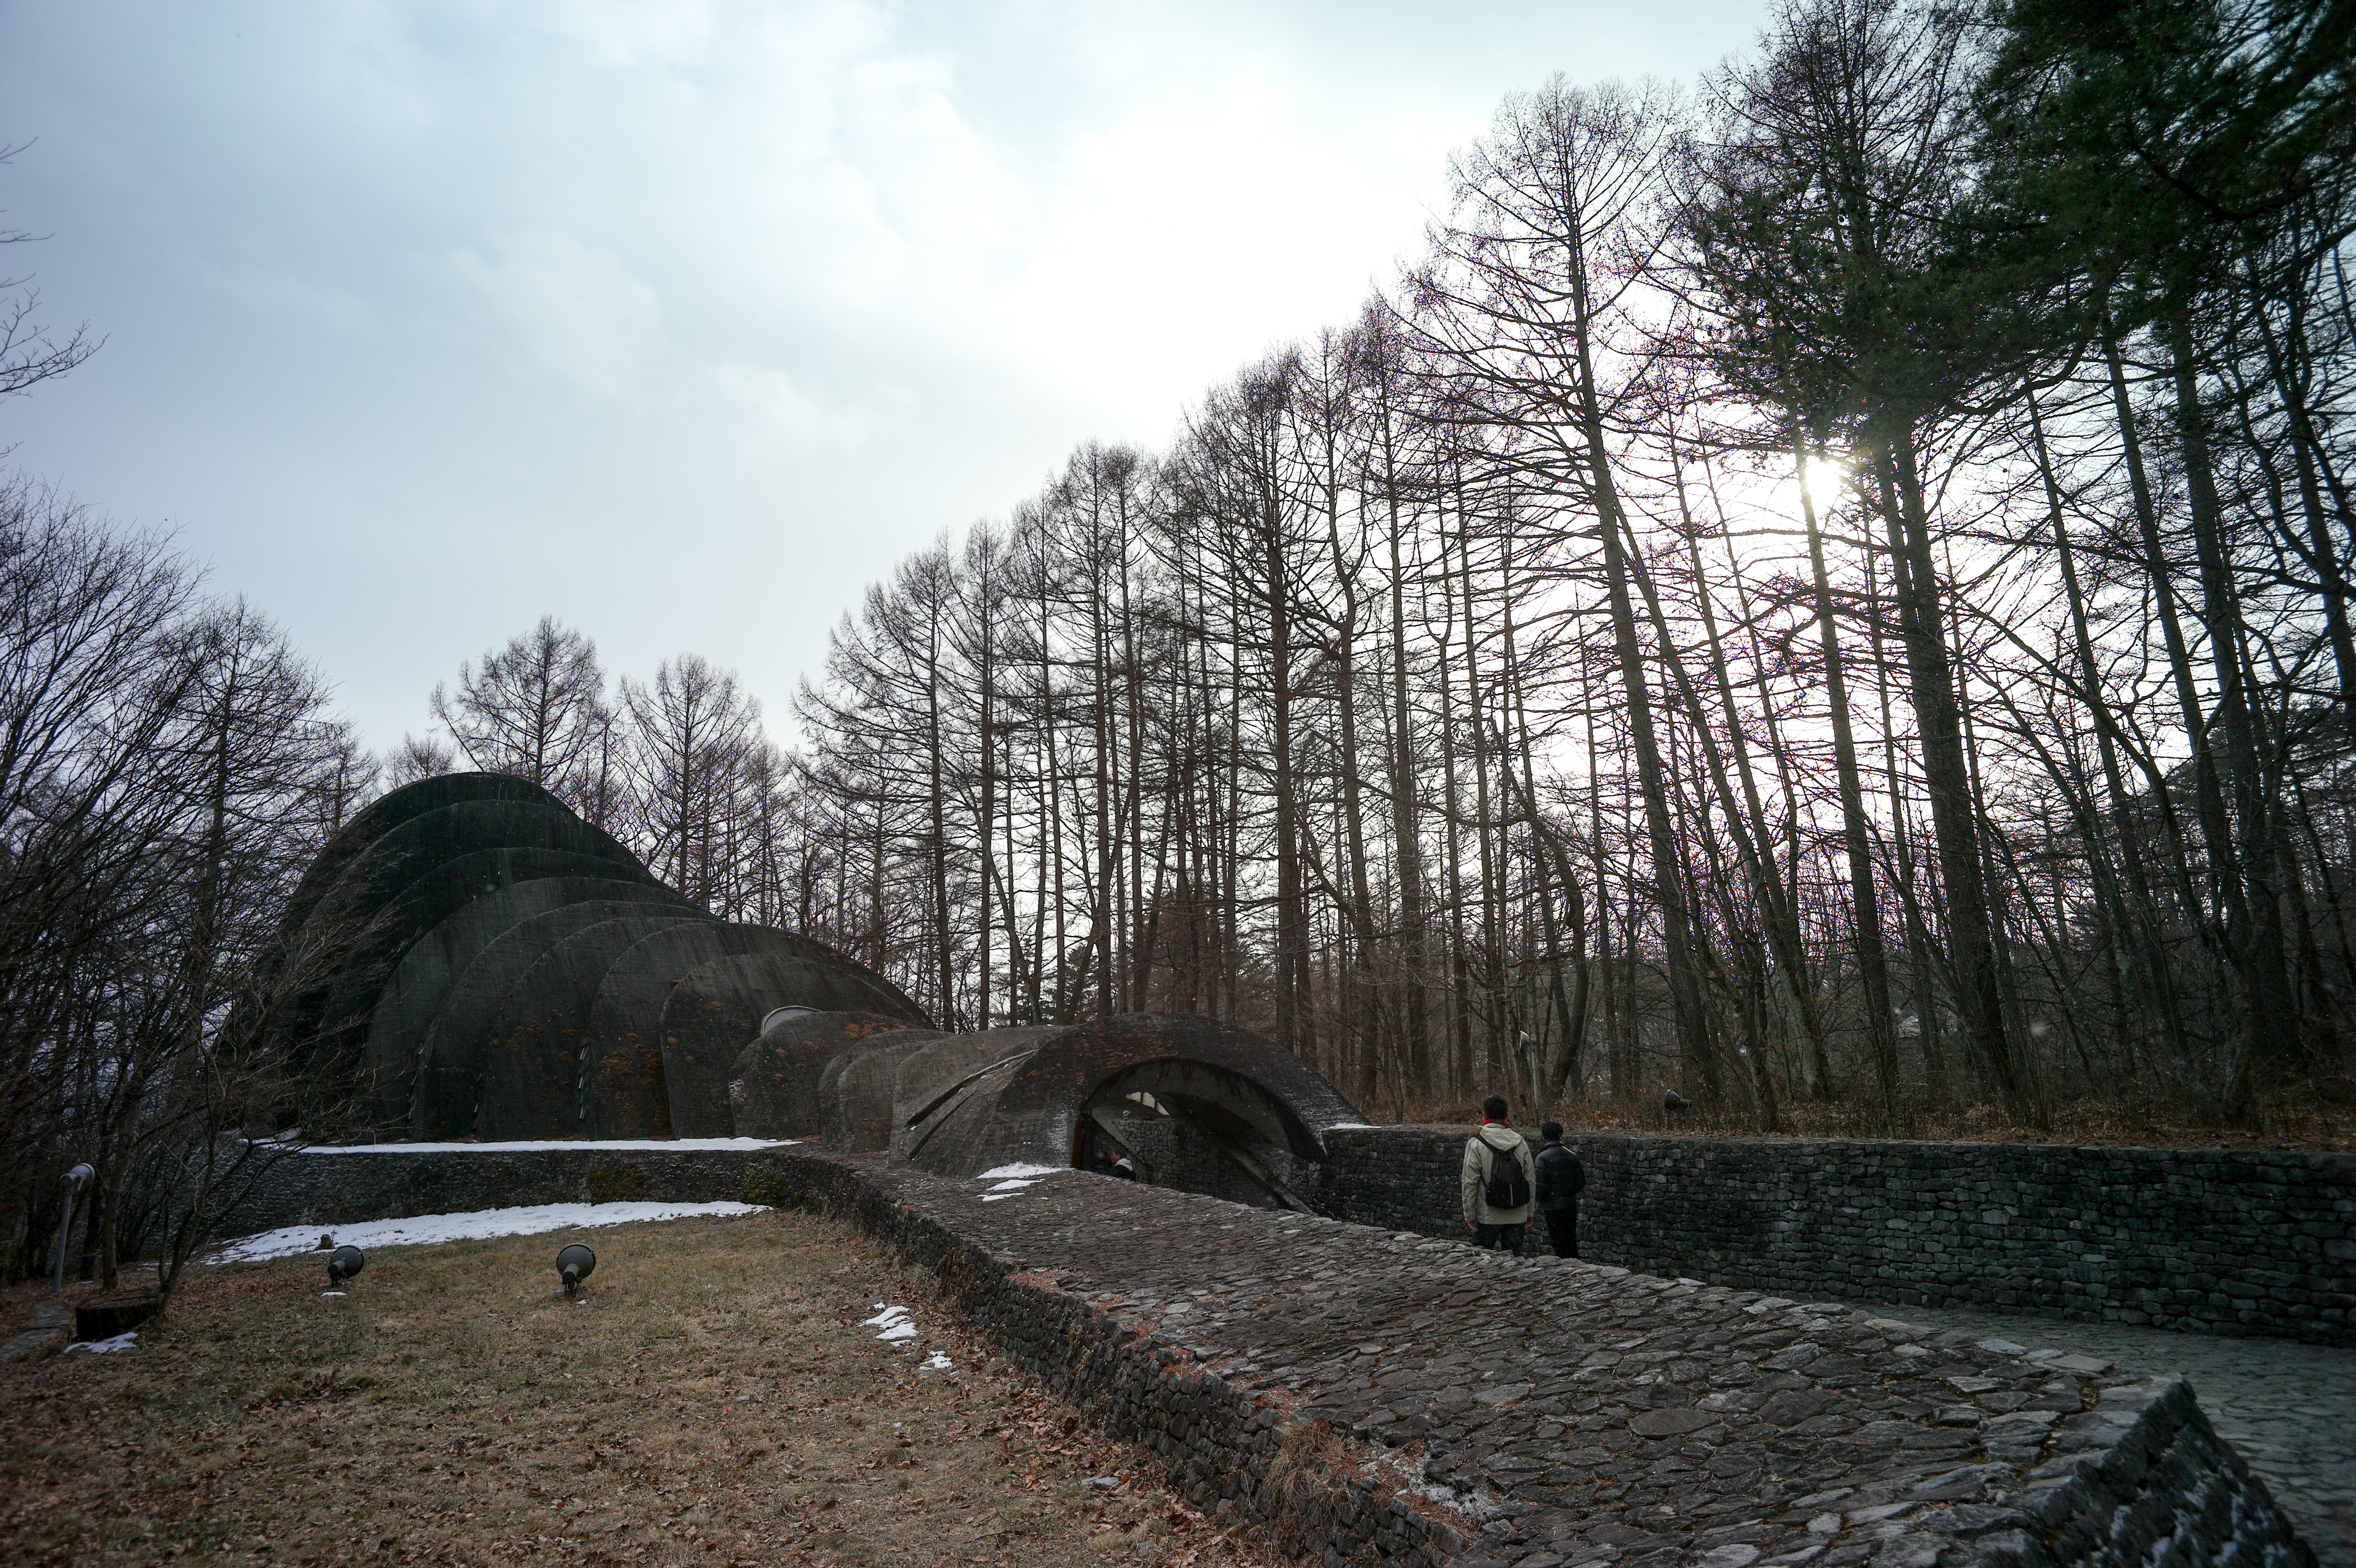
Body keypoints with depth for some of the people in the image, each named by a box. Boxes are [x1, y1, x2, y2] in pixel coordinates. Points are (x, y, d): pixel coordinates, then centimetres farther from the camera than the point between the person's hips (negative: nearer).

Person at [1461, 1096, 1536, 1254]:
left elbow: (1470, 1183, -8)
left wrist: (1470, 1215, -1)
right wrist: (1529, 1213, 17)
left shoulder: (1476, 1143, -8)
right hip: (1518, 1216, 4)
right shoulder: (1521, 1143, 4)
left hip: (1488, 1217, -4)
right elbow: (1531, 1181, 9)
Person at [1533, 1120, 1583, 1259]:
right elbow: (1581, 1181, 5)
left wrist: (1539, 1201, 0)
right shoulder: (1572, 1156, 4)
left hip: (1553, 1207, -5)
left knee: (1559, 1245, 1)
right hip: (1571, 1205, 5)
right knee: (1572, 1243, 15)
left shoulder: (1542, 1157, -13)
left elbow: (1542, 1185, -16)